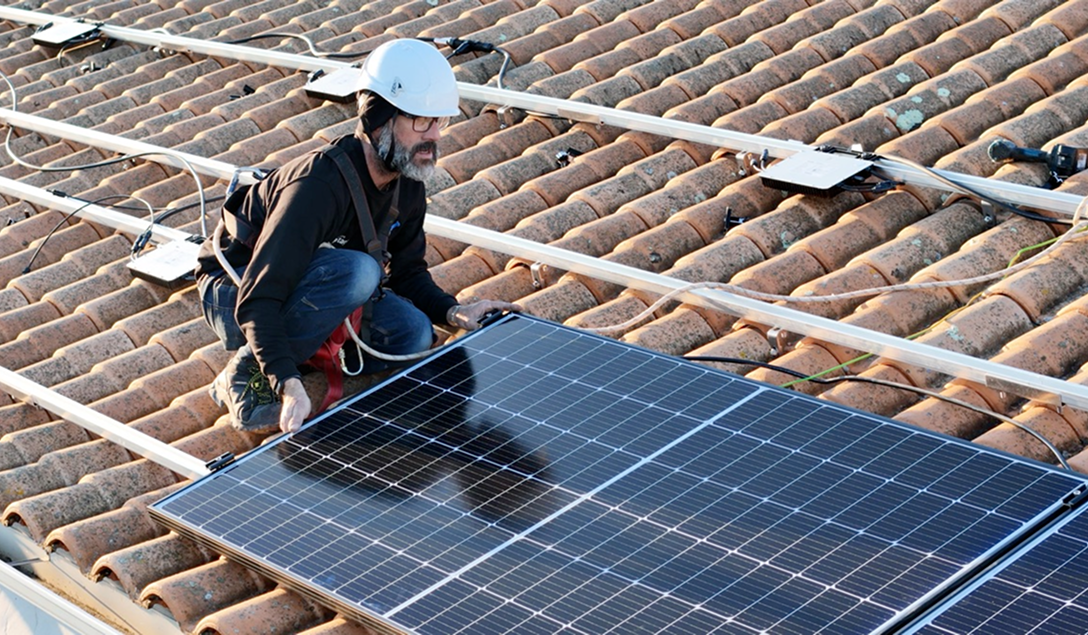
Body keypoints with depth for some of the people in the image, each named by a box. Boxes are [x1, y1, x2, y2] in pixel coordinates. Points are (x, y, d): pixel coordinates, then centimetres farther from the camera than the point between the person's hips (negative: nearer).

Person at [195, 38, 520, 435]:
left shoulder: (407, 185, -8)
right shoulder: (319, 186, -34)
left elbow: (407, 274, 6)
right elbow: (256, 302, -38)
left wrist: (455, 312, -14)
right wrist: (289, 385, -49)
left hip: (297, 287, 8)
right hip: (231, 293, -7)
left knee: (413, 334, -14)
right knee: (359, 270, -33)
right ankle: (246, 373, -20)